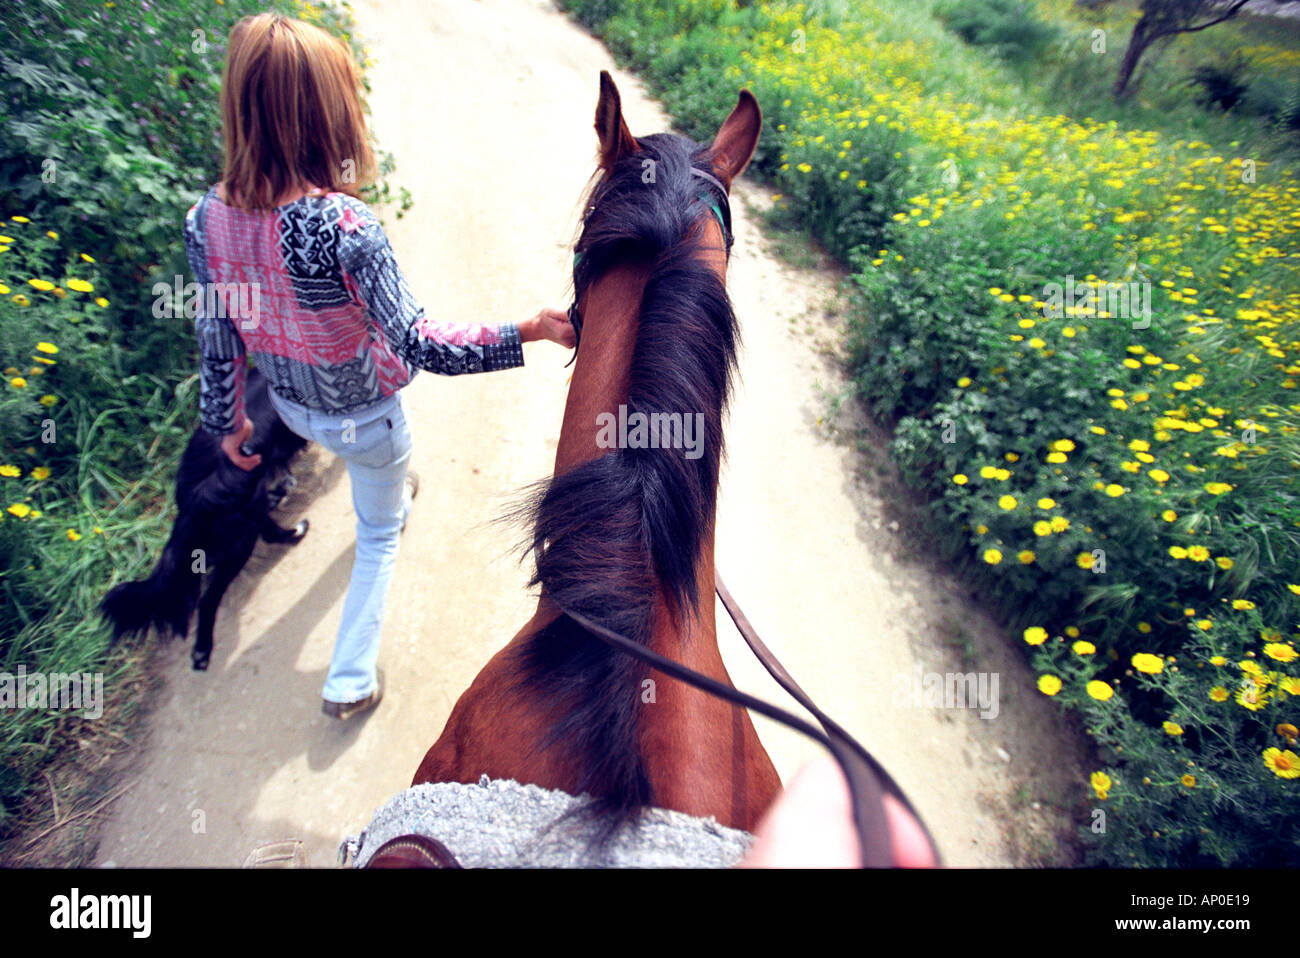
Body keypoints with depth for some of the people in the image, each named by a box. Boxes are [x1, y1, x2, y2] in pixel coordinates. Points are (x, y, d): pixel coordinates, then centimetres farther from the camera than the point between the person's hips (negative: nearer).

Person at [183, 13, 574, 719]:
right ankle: (349, 681, 29)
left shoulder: (207, 218, -14)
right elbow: (419, 344, -35)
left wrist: (225, 418, 11)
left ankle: (390, 496, 74)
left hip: (291, 404, 6)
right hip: (365, 416, -5)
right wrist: (527, 332, -31)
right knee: (379, 539, 19)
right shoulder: (344, 226, -35)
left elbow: (215, 335, -3)